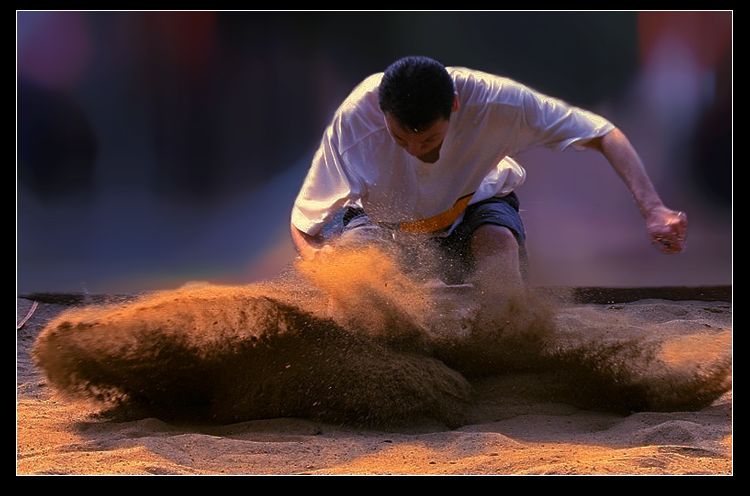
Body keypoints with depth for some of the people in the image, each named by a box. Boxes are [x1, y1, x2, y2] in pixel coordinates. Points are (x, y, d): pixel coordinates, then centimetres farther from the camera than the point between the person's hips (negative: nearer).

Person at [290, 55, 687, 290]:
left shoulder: (490, 98, -36)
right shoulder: (354, 119, -36)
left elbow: (603, 134, -27)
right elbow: (304, 224, -27)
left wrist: (652, 210, -38)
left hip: (474, 204, 0)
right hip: (384, 216, 0)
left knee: (499, 241, -35)